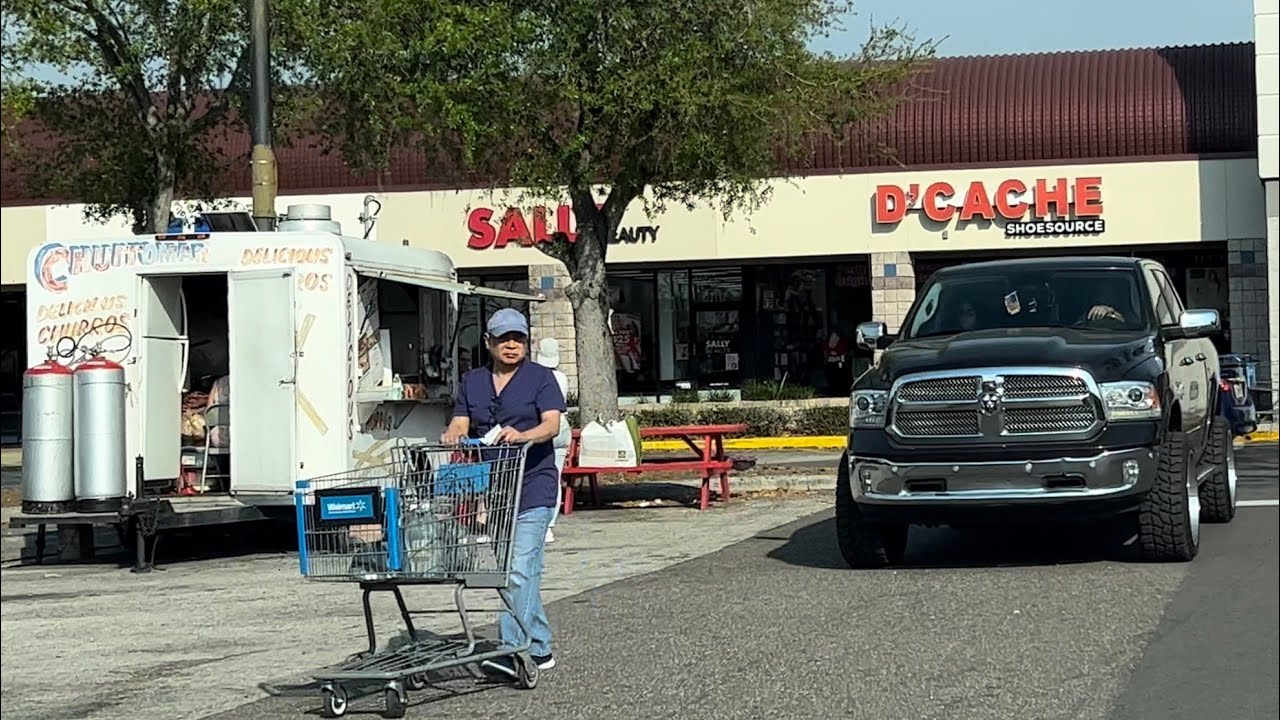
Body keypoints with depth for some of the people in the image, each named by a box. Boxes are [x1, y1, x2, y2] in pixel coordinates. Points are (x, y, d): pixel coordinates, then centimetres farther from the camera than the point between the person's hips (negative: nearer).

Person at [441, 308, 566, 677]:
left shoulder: (540, 378, 1)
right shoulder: (472, 382, 15)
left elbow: (552, 424, -12)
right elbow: (460, 424, 5)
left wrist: (522, 435, -32)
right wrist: (452, 435, -19)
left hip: (532, 486, -5)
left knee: (521, 570, -14)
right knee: (511, 571, 9)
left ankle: (513, 650, -19)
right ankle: (540, 649, 18)